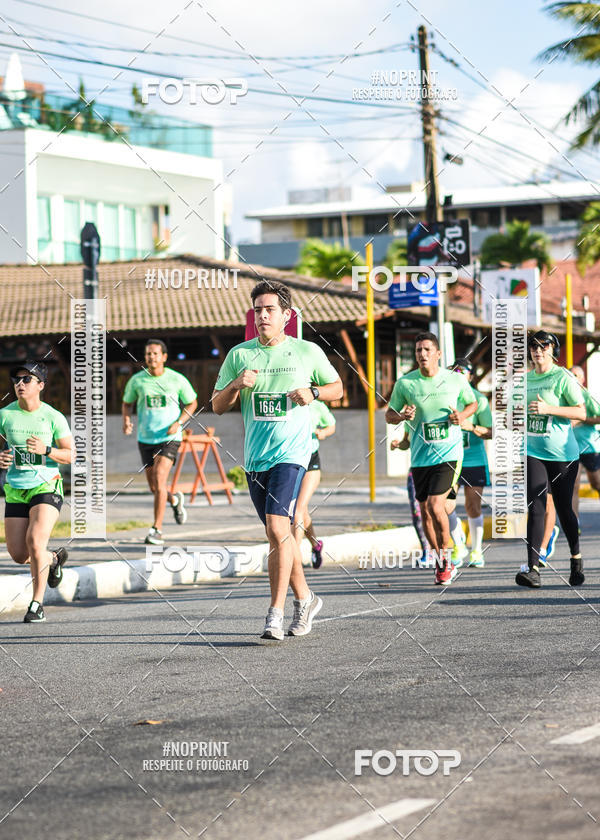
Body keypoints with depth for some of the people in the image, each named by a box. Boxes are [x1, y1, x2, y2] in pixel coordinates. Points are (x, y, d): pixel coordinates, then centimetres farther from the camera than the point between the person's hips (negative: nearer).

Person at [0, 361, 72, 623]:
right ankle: (54, 558, 36)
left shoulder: (53, 417, -7)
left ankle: (37, 603, -7)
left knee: (35, 541, -23)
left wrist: (46, 450, -21)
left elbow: (70, 455, -3)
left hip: (46, 486, -3)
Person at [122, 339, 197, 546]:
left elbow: (191, 404, 9)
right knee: (154, 488, 8)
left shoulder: (177, 380, -4)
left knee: (159, 480, -19)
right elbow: (127, 403, 15)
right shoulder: (137, 380, -1)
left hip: (169, 438, -3)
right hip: (146, 438, 3)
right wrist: (126, 421, -5)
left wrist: (178, 423, -7)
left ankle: (157, 530, -14)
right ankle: (175, 500, 44)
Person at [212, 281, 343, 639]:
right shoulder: (239, 354, 7)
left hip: (291, 452, -4)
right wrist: (236, 384, -10)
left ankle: (276, 613, -17)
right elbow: (218, 406, 10)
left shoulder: (308, 352, 2)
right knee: (278, 534, 12)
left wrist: (312, 393, -6)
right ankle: (305, 599, 30)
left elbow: (337, 387, 15)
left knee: (278, 528, -18)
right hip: (255, 457, 4)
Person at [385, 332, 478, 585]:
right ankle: (441, 563, 25)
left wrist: (462, 415, -4)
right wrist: (402, 416, -12)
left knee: (435, 506, -17)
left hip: (449, 453, -3)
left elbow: (472, 403, 16)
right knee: (425, 511, 7)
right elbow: (389, 415, 10)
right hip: (420, 457, 3)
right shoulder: (405, 383, 0)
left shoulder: (456, 380, -1)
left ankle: (446, 557, 2)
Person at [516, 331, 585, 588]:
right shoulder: (526, 379, 11)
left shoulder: (563, 377, -6)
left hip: (562, 453, -3)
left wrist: (549, 409, -21)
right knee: (536, 508, -10)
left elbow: (581, 413, -13)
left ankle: (576, 559, 28)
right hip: (533, 453, 4)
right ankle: (532, 568, -17)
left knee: (563, 508, 5)